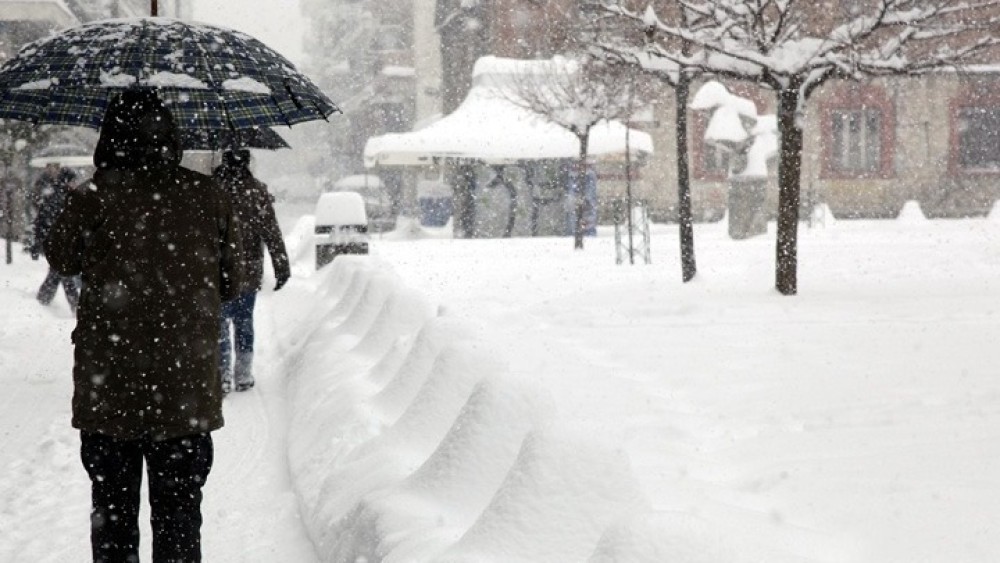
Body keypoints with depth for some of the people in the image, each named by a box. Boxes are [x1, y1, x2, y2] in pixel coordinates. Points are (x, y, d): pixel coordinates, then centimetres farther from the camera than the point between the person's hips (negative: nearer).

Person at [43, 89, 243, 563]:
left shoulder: (93, 200, -10)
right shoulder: (207, 197, -3)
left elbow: (61, 258, 8)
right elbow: (229, 282, 5)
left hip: (108, 388, -1)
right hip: (188, 389, 1)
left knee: (112, 509, 11)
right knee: (179, 507, 10)